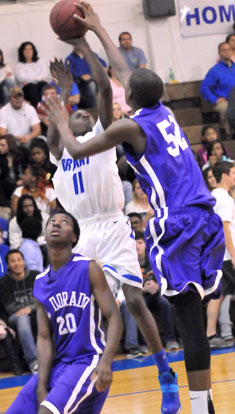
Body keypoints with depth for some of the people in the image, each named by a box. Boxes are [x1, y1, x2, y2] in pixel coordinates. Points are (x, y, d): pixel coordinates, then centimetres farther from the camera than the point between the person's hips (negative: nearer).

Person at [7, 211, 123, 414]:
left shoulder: (88, 268, -5)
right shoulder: (40, 284, 11)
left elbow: (114, 317, -10)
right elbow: (44, 338, 7)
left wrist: (106, 361, -26)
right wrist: (41, 386, -6)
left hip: (89, 360, -7)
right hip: (57, 365, 7)